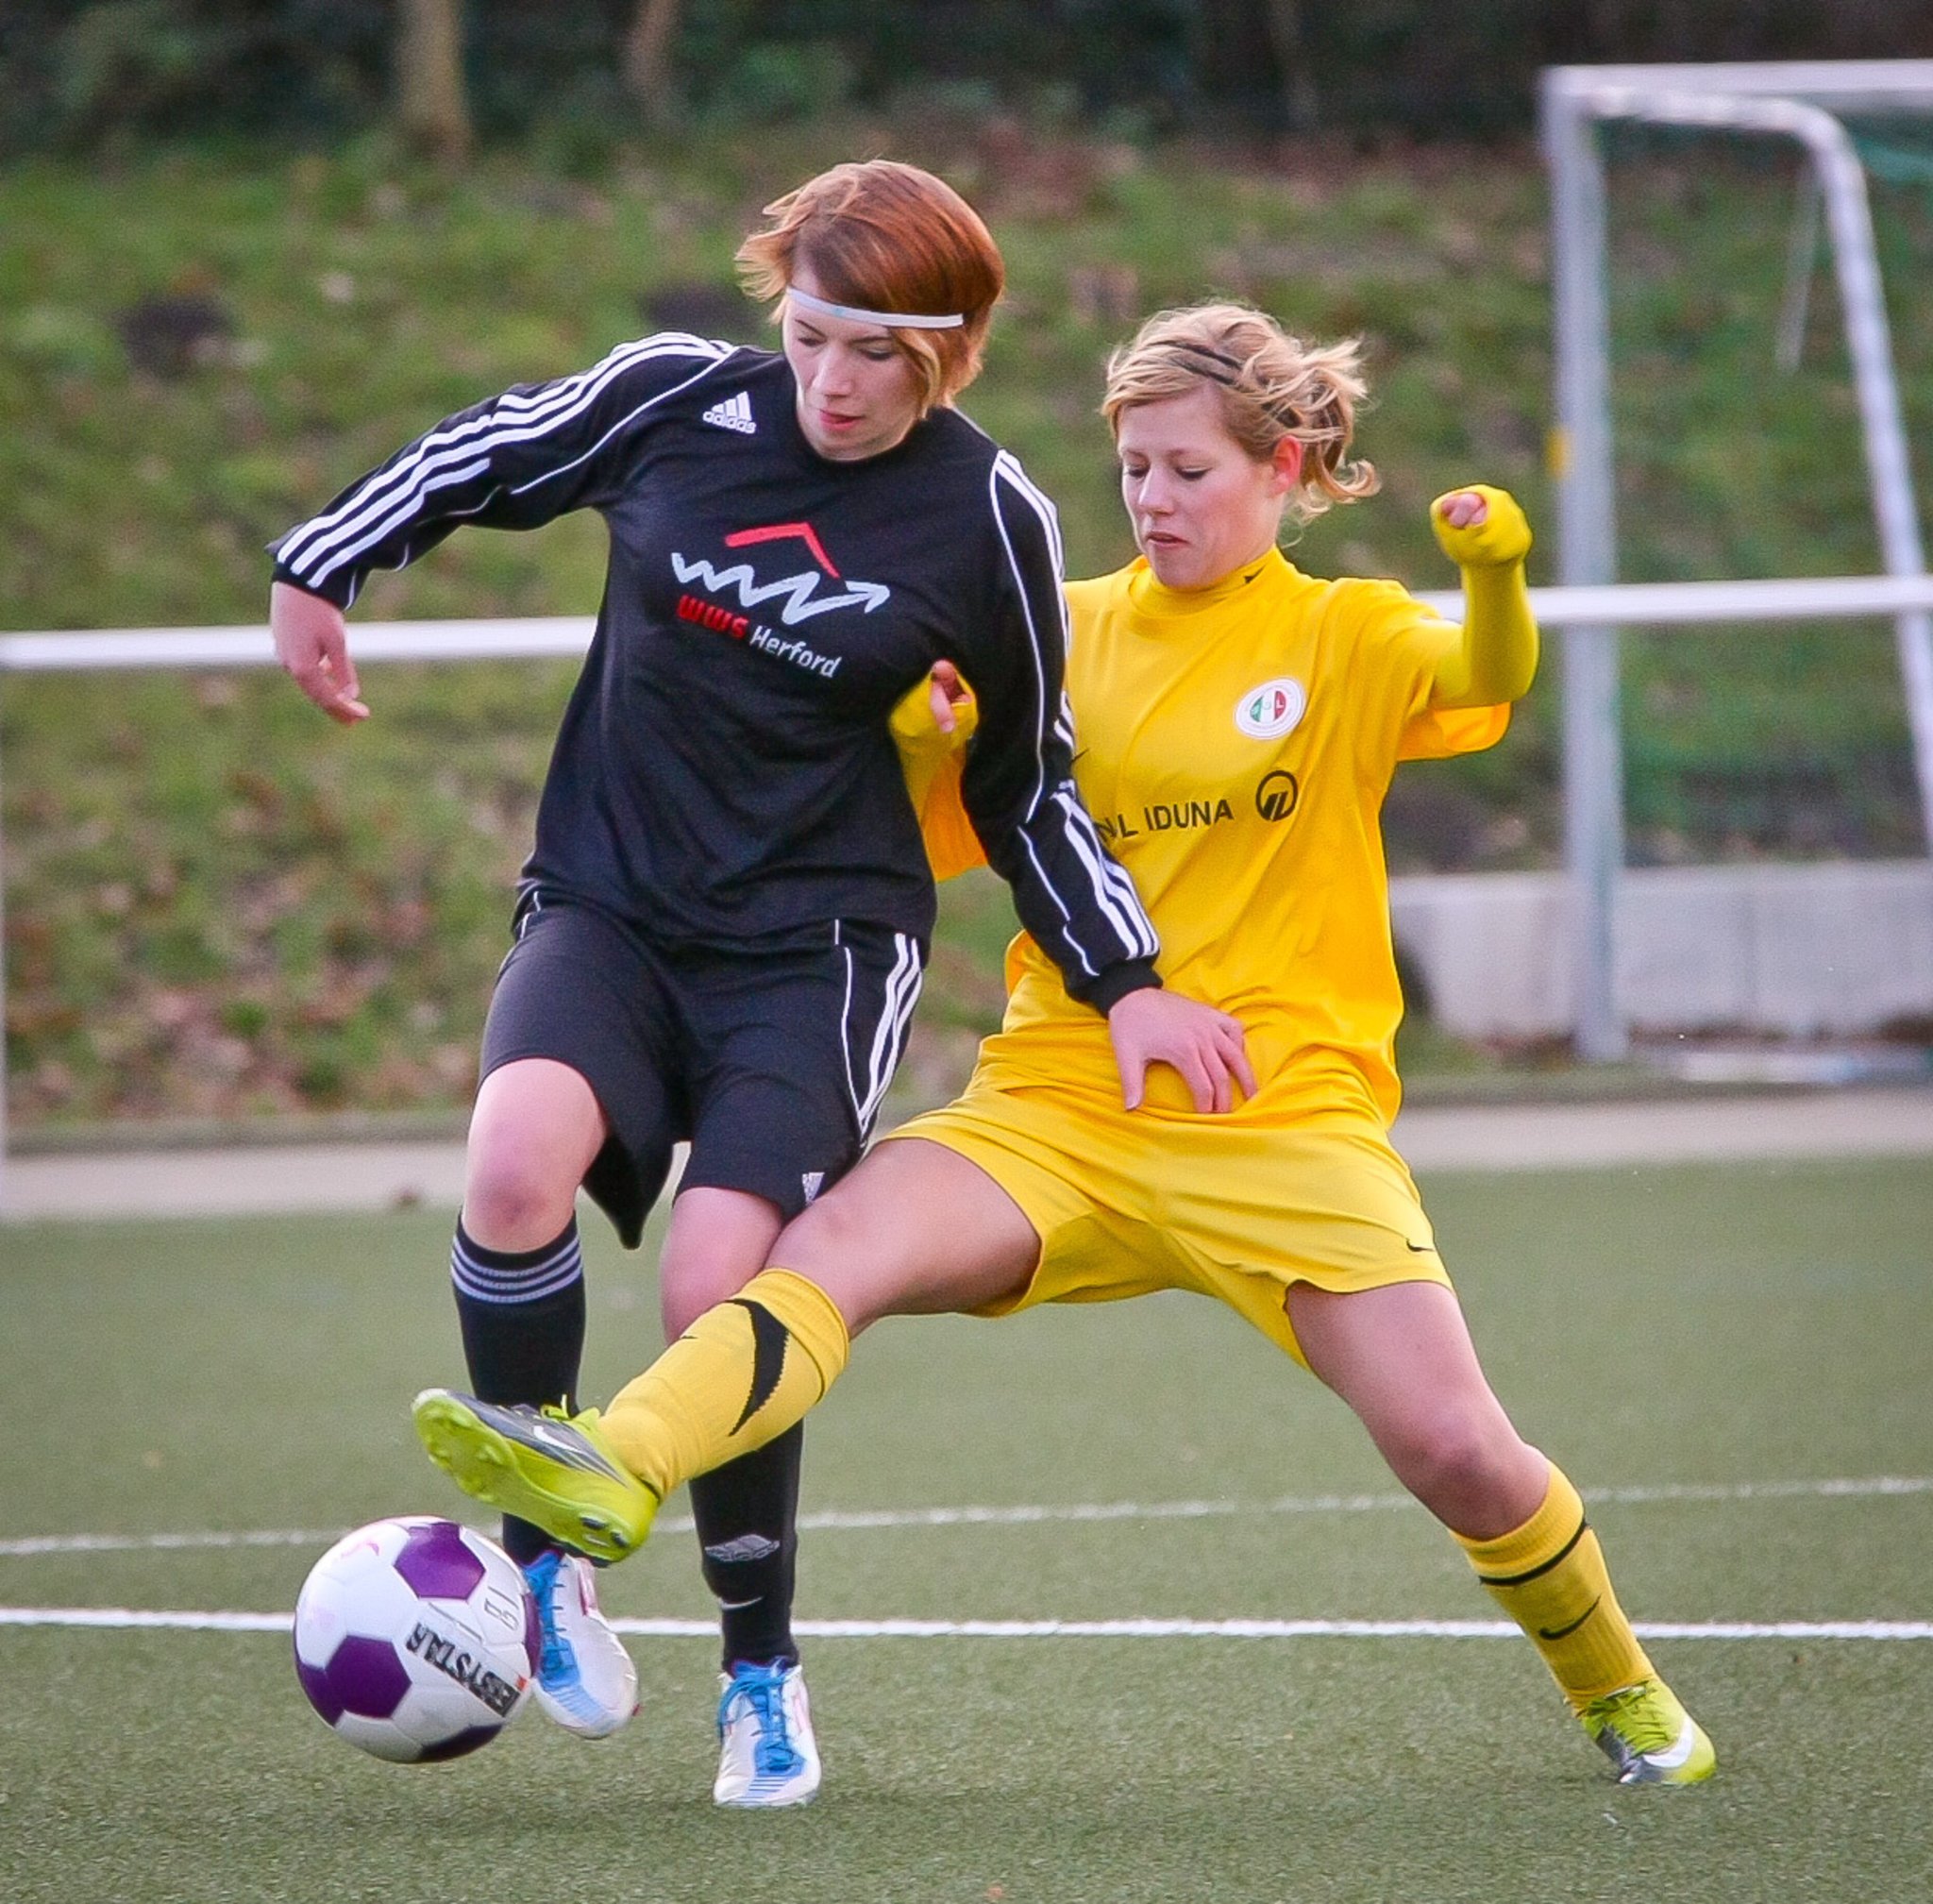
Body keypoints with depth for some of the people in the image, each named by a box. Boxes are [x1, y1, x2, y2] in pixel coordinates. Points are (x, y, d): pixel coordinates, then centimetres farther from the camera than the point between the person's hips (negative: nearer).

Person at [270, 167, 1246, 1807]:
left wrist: (1126, 985, 2)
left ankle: (763, 1667, 4)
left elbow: (1027, 790, 7)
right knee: (521, 1160, -30)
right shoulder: (674, 399, -5)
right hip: (609, 903, 1)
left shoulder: (988, 522, -5)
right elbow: (482, 458, 15)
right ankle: (541, 1555, -9)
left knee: (716, 1287, -20)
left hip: (819, 936, -1)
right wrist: (320, 571, 15)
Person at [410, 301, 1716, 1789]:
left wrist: (1495, 572, -40)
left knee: (1453, 1448, -12)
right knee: (831, 1250, -25)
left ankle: (1617, 1687, 15)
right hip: (1060, 1106, 2)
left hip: (1289, 1115, -2)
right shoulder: (1071, 633, 12)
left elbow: (1487, 681, -18)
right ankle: (616, 1469, -48)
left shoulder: (1346, 639, 3)